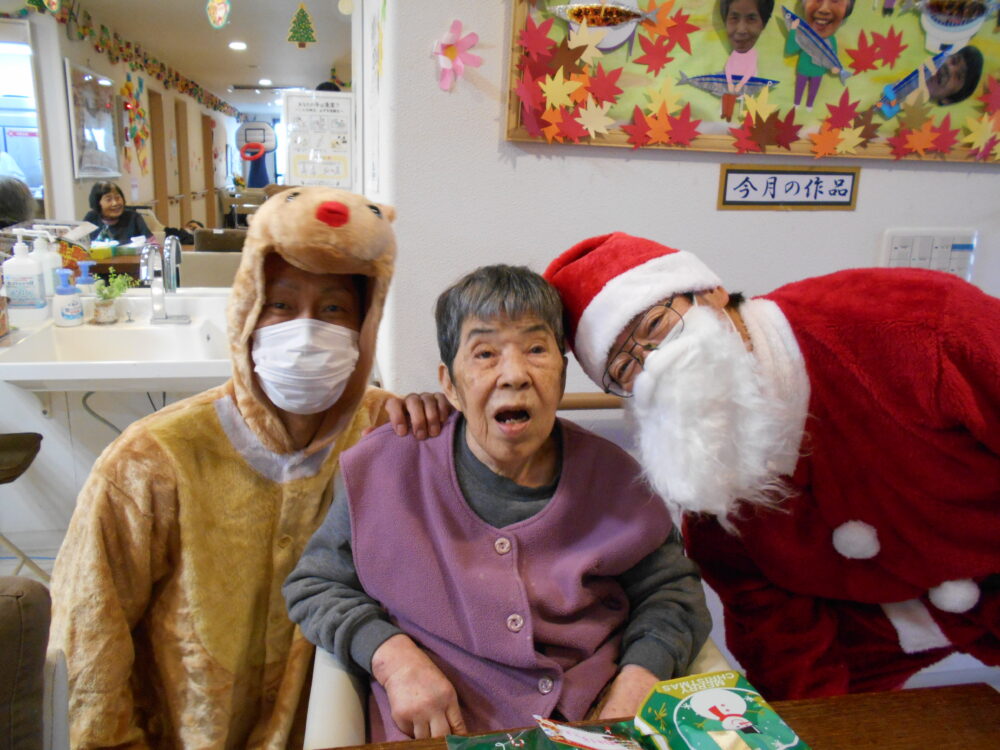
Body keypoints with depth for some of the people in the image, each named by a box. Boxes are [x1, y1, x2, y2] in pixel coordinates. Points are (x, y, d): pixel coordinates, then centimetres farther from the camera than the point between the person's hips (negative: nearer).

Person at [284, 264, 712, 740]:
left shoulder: (611, 475, 1)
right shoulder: (384, 469, -4)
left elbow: (671, 590, 11)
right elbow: (313, 586, 6)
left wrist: (638, 678, -7)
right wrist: (391, 657, -10)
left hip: (596, 731, 0)